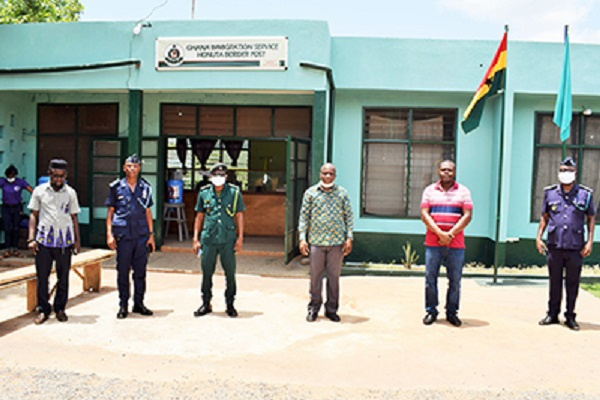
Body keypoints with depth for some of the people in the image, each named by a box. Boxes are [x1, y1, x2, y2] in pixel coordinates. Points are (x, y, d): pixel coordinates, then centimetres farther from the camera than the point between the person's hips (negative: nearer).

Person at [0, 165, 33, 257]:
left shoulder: (21, 182, -7)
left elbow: (32, 191, -15)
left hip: (17, 208, 0)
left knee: (16, 229, 5)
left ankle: (15, 249, 12)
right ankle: (7, 250, 5)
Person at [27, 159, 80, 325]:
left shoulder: (70, 193, 6)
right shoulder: (39, 191, 5)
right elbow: (33, 215, 7)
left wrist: (77, 240, 9)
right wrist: (31, 238, -1)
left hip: (65, 240, 1)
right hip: (44, 239, 0)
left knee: (63, 276, 6)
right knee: (42, 276, 2)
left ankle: (60, 308, 19)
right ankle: (43, 310, 15)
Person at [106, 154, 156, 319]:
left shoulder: (145, 187, 9)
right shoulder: (116, 187, 4)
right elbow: (110, 211, 5)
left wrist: (151, 234, 8)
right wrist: (109, 234, -3)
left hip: (141, 235, 2)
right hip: (123, 235, -2)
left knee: (140, 270, 7)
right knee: (123, 271, 4)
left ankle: (139, 303, 19)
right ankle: (123, 305, 14)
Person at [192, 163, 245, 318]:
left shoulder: (234, 192, 1)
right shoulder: (204, 192, 6)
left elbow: (239, 215, 4)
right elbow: (199, 216, 12)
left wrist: (240, 238, -1)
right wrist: (196, 238, 8)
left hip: (228, 240, -1)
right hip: (208, 239, 1)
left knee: (230, 274, 4)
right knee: (207, 273, 8)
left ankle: (230, 304, 19)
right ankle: (206, 304, 23)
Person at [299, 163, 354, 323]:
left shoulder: (342, 193, 5)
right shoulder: (310, 193, 4)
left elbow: (348, 216, 7)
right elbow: (304, 216, 5)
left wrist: (349, 238, 0)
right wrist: (302, 238, -1)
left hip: (337, 242, 0)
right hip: (316, 241, 0)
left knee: (334, 276, 7)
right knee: (315, 276, 6)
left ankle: (331, 309, 19)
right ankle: (314, 308, 19)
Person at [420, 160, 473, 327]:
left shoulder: (463, 191, 8)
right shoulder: (429, 190, 9)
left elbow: (467, 216, -1)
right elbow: (424, 215, 0)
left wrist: (451, 234, -11)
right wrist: (440, 234, -12)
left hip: (456, 244, 0)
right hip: (433, 243, 0)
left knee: (455, 280, 4)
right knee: (430, 278, 2)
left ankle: (452, 312, 16)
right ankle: (431, 311, 15)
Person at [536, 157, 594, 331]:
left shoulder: (585, 194, 3)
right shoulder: (550, 192, 6)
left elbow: (590, 219, 8)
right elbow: (544, 217, 13)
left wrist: (590, 241, 1)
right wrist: (539, 237, 4)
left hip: (575, 247, -1)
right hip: (554, 245, 1)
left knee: (572, 283, 6)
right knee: (554, 282, 10)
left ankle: (570, 317, 18)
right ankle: (552, 314, 21)